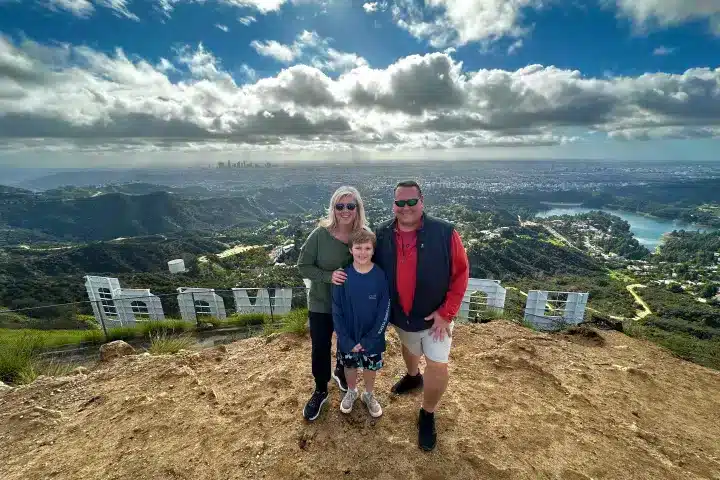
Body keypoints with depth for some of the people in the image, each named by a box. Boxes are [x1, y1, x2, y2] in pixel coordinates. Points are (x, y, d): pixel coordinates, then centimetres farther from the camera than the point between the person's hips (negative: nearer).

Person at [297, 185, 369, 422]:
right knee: (320, 348, 12)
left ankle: (341, 372, 55)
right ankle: (320, 391, 38)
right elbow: (303, 266, -12)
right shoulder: (320, 234, -18)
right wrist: (329, 276, -26)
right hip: (321, 304, -1)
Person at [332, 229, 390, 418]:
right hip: (348, 337, 1)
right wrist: (346, 340, -13)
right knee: (350, 366, 21)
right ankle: (351, 391, 49)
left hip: (372, 337, 0)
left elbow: (384, 312, -13)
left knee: (370, 367, 20)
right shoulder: (343, 276, -15)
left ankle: (369, 395, 47)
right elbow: (337, 311, -10)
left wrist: (369, 340, -15)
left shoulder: (381, 276, -17)